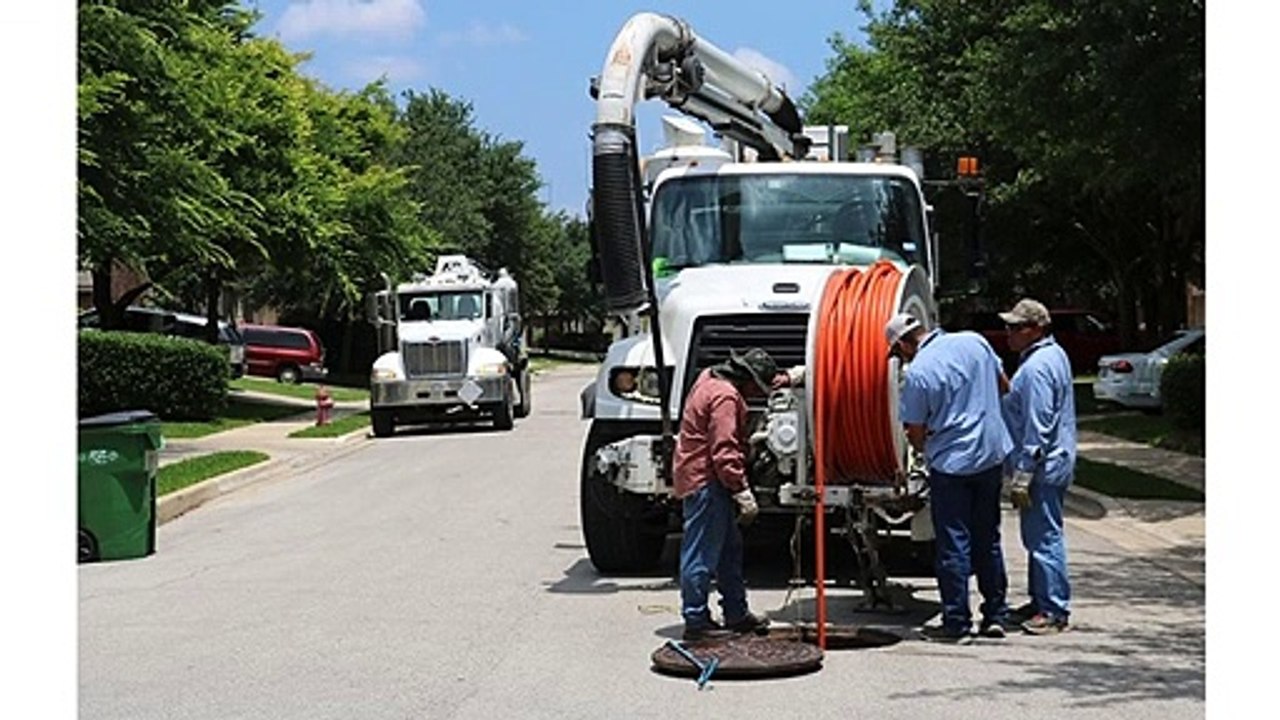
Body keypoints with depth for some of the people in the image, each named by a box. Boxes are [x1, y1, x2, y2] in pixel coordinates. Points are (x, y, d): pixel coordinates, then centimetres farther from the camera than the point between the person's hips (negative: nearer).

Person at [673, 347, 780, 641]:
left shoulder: (711, 378, 12)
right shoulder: (725, 396, -19)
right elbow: (724, 452, -25)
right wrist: (744, 494, -23)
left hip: (705, 481, 11)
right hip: (706, 483, -11)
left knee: (729, 549, 17)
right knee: (703, 553, -5)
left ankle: (736, 614, 26)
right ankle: (696, 621, 0)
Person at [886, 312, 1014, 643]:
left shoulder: (917, 373, -15)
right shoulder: (974, 342, 1)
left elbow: (916, 435, -7)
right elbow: (1003, 386, 15)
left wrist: (926, 449, 15)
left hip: (951, 463, -6)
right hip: (992, 455, 6)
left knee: (954, 545, 3)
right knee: (988, 539, 15)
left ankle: (957, 623, 6)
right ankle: (995, 616, 20)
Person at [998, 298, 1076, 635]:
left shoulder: (1037, 367, -20)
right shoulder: (1053, 355, 14)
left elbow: (1037, 429, -24)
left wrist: (1021, 478, -22)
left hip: (1042, 468, -11)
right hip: (1051, 464, 11)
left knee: (1044, 537, -5)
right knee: (1038, 536, 17)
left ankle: (1054, 611, 0)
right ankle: (1040, 600, 26)